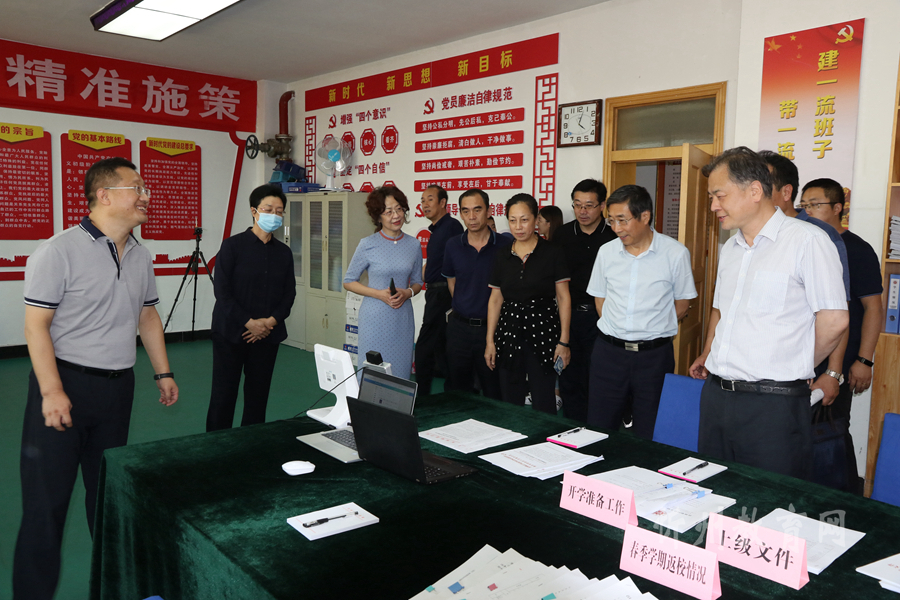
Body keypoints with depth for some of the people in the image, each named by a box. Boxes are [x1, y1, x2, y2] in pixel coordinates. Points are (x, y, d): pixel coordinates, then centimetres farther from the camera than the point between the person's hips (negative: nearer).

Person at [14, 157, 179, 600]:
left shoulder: (140, 256, 9)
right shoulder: (60, 251, -12)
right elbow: (36, 324, -14)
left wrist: (163, 372, 15)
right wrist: (51, 391, -19)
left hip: (118, 386, 6)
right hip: (65, 383, -6)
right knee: (47, 498, 2)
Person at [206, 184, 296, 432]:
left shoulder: (284, 252, 9)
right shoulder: (233, 246, -4)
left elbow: (289, 293, 8)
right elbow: (222, 290, -9)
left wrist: (271, 321, -8)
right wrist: (249, 323, -14)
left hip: (267, 335, 4)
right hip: (231, 332, -4)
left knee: (258, 393, 8)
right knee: (224, 394, 1)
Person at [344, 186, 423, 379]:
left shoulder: (414, 245, 4)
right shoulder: (368, 245, -6)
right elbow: (348, 281, 0)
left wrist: (407, 293, -8)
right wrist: (379, 294, -13)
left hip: (403, 319, 3)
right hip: (375, 318, -3)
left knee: (400, 372, 8)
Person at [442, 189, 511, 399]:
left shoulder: (504, 246, -8)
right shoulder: (453, 246, 2)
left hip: (491, 326, -3)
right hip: (459, 326, 3)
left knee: (494, 392, 7)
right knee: (457, 390, 15)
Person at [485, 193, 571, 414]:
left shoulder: (552, 253, -3)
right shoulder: (502, 257, 7)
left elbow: (563, 298, -3)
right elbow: (495, 299, 10)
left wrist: (563, 341, -7)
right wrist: (489, 341, 7)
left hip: (543, 332, -3)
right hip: (509, 334, 3)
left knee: (544, 404, 0)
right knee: (510, 403, 8)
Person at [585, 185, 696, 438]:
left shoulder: (676, 253, -7)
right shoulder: (607, 252, 3)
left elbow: (682, 304, 3)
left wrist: (652, 330, 3)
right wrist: (615, 332, 6)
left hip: (654, 355, -2)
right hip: (609, 350, 3)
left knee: (648, 435, 8)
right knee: (598, 431, 7)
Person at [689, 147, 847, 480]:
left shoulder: (807, 240, -10)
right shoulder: (730, 248, 16)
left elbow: (834, 320, -11)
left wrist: (798, 368, 1)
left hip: (772, 403, -7)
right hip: (716, 394, 7)